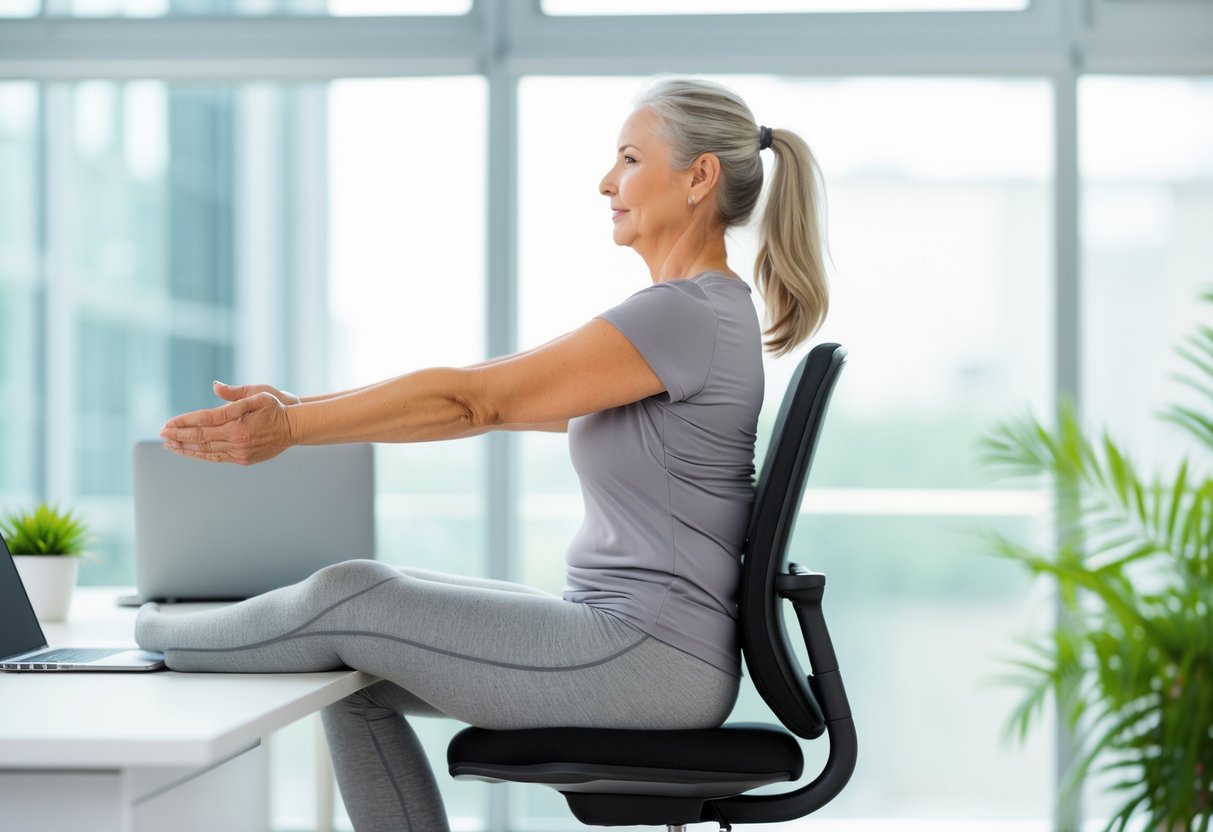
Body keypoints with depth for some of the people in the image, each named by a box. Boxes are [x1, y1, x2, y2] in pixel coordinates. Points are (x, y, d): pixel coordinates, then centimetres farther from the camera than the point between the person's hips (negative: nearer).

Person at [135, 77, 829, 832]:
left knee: (352, 600, -10)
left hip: (649, 659, -10)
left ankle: (161, 637, 14)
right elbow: (502, 400, 13)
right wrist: (307, 411, 8)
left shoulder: (684, 315, -17)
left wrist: (292, 428, -18)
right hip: (627, 642, 10)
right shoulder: (697, 313, 15)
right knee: (357, 671, 8)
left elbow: (474, 399, -20)